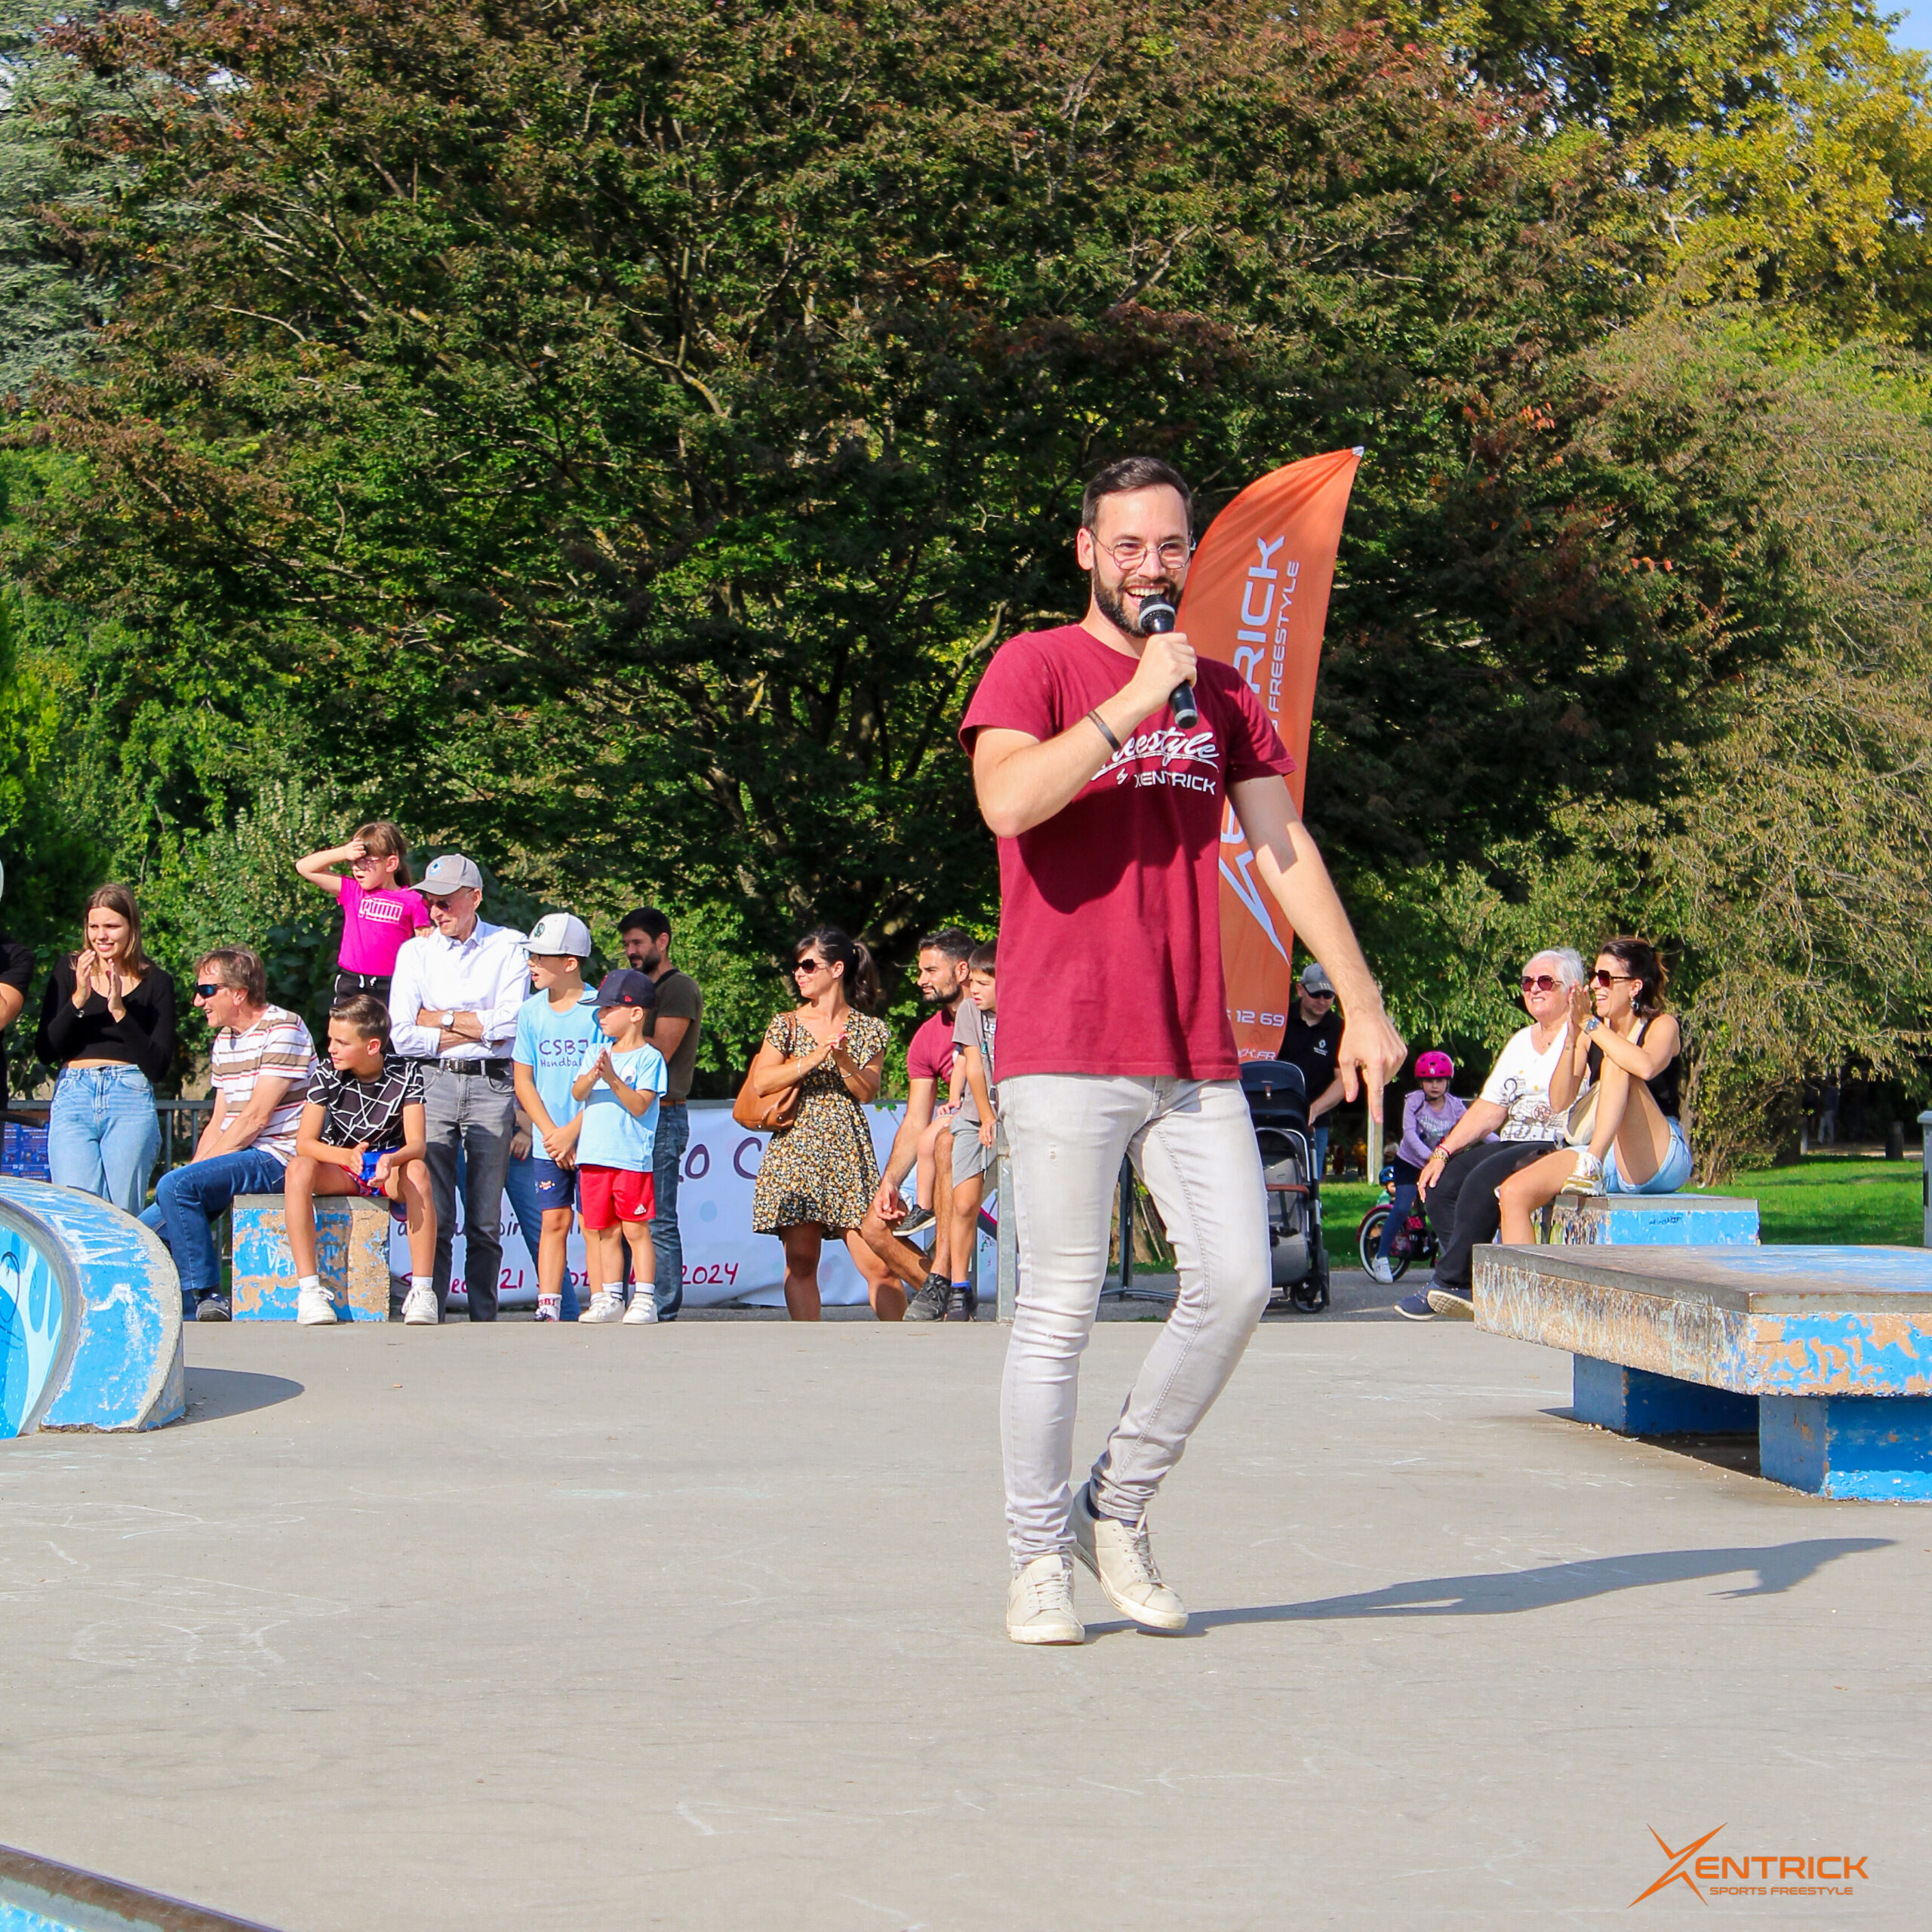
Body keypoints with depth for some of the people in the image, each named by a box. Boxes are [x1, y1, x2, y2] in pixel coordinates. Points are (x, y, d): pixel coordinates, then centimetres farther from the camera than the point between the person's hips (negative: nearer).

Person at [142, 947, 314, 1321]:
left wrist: (199, 1166, -15)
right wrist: (193, 1168, 2)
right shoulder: (224, 1039, 18)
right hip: (239, 1160, 9)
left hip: (276, 1159, -9)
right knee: (146, 1230, -1)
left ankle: (206, 1299, -22)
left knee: (175, 1185, -28)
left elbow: (255, 1118, -16)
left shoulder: (282, 1030, -11)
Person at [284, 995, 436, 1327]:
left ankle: (422, 1290, -34)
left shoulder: (405, 1074, -9)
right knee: (299, 1169, -32)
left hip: (389, 1169, -1)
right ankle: (308, 1288, -34)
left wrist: (391, 1161, -42)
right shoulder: (328, 1074, -7)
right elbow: (304, 1143, -15)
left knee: (417, 1171, -36)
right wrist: (347, 1156, -36)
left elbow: (417, 1144, -18)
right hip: (340, 1170, 1)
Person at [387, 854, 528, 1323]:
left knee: (486, 1222, -1)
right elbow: (402, 1037, 0)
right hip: (433, 1085, 1)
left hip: (492, 1086, -1)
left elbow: (509, 1027, -7)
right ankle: (429, 1315, -4)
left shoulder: (509, 947, 4)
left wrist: (440, 1017, -1)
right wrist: (474, 1029, -3)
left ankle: (484, 1318, 4)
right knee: (434, 1217, -6)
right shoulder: (415, 951, 9)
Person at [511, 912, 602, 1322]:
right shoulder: (531, 1012, 7)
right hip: (548, 1141, 3)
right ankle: (549, 1308, 0)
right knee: (553, 1221, 1)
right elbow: (523, 1080, 8)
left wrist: (572, 1131, -11)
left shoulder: (598, 1009, -6)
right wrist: (550, 1133, -3)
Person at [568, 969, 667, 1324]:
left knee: (635, 1228, -4)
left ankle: (644, 1299, 1)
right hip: (594, 1155, 5)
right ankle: (610, 1300, 11)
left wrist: (613, 1079, -22)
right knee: (604, 1231, 7)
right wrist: (592, 1076, -17)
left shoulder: (649, 1058, -3)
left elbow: (640, 1105, -11)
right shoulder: (595, 1051, 14)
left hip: (633, 1158, -5)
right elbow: (577, 1094, 3)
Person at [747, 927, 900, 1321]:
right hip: (795, 1151, 0)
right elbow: (762, 1081, -3)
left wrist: (843, 1061, -15)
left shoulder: (868, 1030, 10)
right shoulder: (786, 1025, 8)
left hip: (849, 1153, 0)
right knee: (800, 1261, -2)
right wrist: (814, 1059, -12)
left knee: (877, 1264, -6)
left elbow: (869, 1093, 2)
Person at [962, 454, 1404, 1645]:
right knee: (1061, 1310, -3)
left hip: (1196, 1056, 5)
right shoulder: (1037, 668, 1)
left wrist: (1364, 1004, 8)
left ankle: (1119, 1509, 14)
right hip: (1066, 1051, -5)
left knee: (1236, 1284, -3)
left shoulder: (1223, 694, 17)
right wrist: (1136, 699, -16)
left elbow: (1287, 851, 14)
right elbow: (1009, 799, -18)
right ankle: (1041, 1559, 8)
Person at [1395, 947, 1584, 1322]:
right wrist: (1443, 1151, 8)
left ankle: (1450, 1283, -19)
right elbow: (1489, 1109, 18)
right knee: (1440, 1182, -10)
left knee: (1482, 1181, -29)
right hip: (1514, 1146, 9)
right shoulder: (1521, 1041, 21)